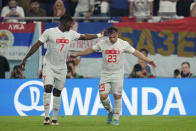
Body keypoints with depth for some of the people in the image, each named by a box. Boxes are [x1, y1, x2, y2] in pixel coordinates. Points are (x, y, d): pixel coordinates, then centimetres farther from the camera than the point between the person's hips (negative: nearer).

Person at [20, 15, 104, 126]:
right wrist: (26, 58, -11)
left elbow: (84, 37, 19)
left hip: (62, 68, 4)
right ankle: (46, 117, -14)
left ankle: (55, 119, 12)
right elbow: (37, 45, -9)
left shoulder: (71, 33, 5)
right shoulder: (49, 32, -10)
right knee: (48, 88, -17)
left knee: (57, 92, 6)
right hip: (49, 66, -4)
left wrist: (99, 35, 22)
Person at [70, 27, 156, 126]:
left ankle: (116, 118, 9)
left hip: (118, 75, -1)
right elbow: (91, 50, 12)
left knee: (117, 96, -5)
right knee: (103, 96, -8)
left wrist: (148, 61, -6)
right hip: (105, 75, 1)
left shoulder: (124, 44, -3)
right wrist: (76, 55, 17)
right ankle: (110, 111, 21)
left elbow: (136, 53, 0)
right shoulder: (102, 43, 1)